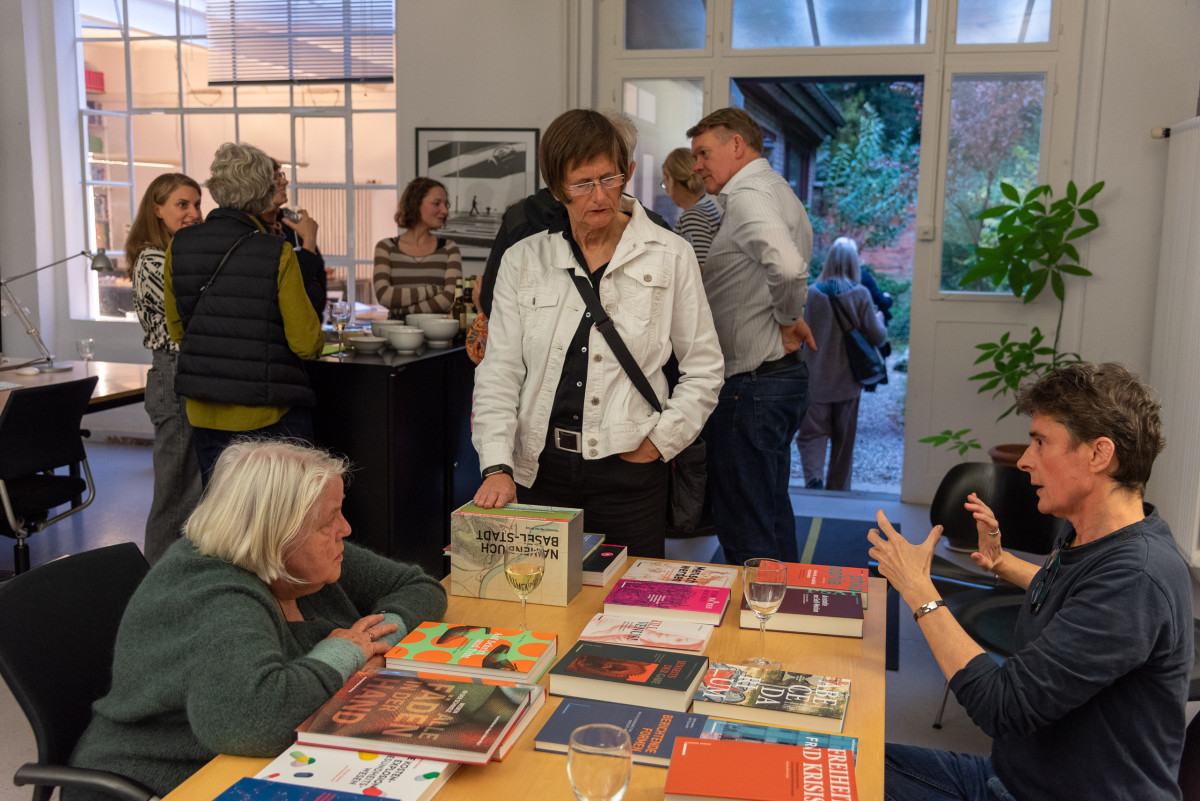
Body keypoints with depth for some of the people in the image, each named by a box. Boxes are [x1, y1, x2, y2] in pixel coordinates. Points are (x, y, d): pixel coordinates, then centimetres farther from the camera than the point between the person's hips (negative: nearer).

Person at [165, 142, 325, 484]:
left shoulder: (178, 247, 1)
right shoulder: (278, 255, -14)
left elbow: (176, 329, 12)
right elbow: (307, 343, -10)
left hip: (203, 413, 5)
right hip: (269, 414, -4)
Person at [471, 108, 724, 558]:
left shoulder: (670, 256, 2)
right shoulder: (523, 260, 5)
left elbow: (703, 369, 6)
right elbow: (499, 372, 2)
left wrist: (660, 441, -4)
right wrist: (497, 466, -10)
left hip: (629, 468, -1)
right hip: (539, 470, 1)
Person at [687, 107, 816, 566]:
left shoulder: (749, 197, -16)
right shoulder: (774, 191, 17)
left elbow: (789, 267, -34)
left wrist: (788, 319, -18)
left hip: (751, 385, -11)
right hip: (780, 374, 11)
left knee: (744, 531, -2)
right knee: (771, 514, 21)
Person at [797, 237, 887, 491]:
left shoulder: (811, 293, -7)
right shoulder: (861, 295, -10)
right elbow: (877, 337, -6)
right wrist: (879, 318, 14)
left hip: (815, 379, 0)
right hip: (847, 381, 1)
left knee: (812, 434, 5)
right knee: (844, 439, 14)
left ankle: (814, 477, -20)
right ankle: (837, 488, 22)